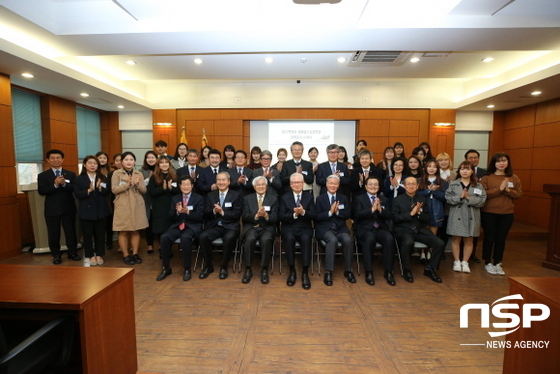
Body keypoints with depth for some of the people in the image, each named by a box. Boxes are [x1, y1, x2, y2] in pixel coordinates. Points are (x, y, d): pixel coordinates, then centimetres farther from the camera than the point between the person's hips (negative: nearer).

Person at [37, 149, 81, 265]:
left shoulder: (71, 174, 5)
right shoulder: (43, 175, 4)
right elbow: (41, 191, -8)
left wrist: (64, 184, -22)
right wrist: (55, 185, -21)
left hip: (68, 208, 0)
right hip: (52, 209, 0)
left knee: (71, 231, 7)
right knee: (53, 233, 8)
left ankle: (72, 253, 21)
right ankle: (56, 255, 21)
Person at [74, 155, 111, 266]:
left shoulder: (103, 178, 6)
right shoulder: (79, 179, 1)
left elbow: (107, 193, 0)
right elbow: (77, 194, -8)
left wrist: (100, 188, -19)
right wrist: (89, 190, -22)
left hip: (101, 210, 2)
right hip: (86, 211, -1)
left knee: (100, 233, 8)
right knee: (88, 234, 5)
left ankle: (99, 255, 20)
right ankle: (91, 256, 18)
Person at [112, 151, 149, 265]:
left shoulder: (139, 174, 8)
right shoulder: (117, 173, 0)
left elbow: (144, 190, 4)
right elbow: (114, 190, -9)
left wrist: (137, 184, -15)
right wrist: (128, 184, -20)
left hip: (137, 205, 3)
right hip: (122, 206, -2)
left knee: (136, 231, 8)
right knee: (123, 232, 3)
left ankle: (135, 254, 19)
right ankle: (126, 255, 15)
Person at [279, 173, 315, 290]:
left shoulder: (309, 197, 11)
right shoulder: (284, 198, 8)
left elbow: (313, 216, 0)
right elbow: (281, 217, -2)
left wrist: (303, 212, -20)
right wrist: (294, 214, -18)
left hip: (305, 228, 1)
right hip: (289, 228, 0)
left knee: (306, 239, -34)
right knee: (289, 238, -34)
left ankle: (305, 273, -24)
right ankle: (292, 271, -19)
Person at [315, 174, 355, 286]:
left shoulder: (344, 198, 14)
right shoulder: (320, 198, 7)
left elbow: (347, 215, 5)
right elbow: (317, 217, -2)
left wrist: (337, 211, -14)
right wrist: (330, 212, -16)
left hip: (340, 228, 3)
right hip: (325, 228, -2)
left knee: (348, 240, -28)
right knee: (333, 240, -34)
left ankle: (348, 270, -9)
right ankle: (328, 272, -27)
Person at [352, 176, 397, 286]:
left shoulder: (384, 199, 18)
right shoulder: (358, 198, 7)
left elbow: (389, 216, 6)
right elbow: (357, 214, -9)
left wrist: (380, 209, -14)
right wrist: (372, 209, -19)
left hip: (381, 228, 3)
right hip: (364, 228, -3)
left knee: (389, 239, -29)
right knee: (369, 239, -35)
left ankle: (388, 272, -15)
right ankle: (369, 272, -22)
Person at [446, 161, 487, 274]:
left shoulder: (478, 186, 4)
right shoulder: (453, 184, 2)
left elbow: (482, 200, -6)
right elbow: (448, 198, -7)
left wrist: (469, 198, -19)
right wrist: (460, 197, -20)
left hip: (471, 217, 1)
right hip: (457, 216, -1)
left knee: (468, 240, 9)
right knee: (456, 239, 5)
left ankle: (465, 262, 22)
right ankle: (457, 261, 19)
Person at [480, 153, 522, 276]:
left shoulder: (514, 178, 6)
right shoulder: (487, 177, -5)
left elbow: (519, 194, 2)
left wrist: (508, 190, -15)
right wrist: (499, 188, -21)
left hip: (507, 214, 3)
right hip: (489, 213, -3)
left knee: (501, 239, 10)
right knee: (489, 238, 5)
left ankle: (497, 263, 23)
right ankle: (488, 263, 17)